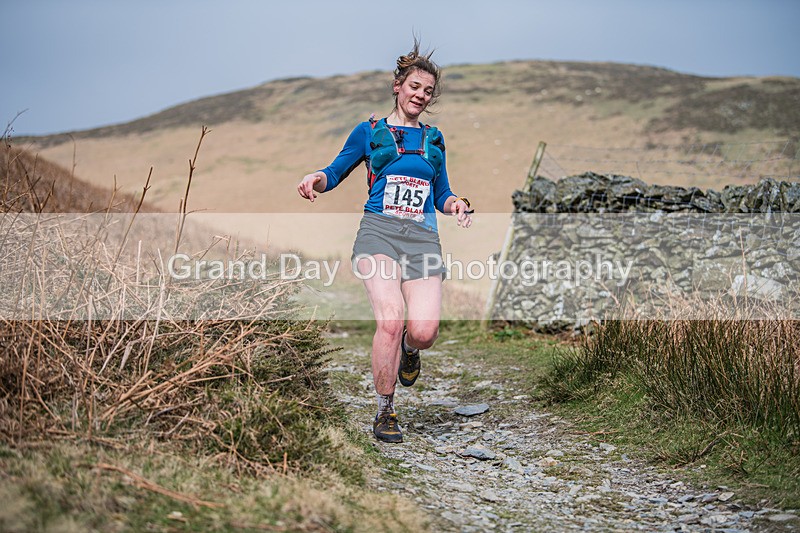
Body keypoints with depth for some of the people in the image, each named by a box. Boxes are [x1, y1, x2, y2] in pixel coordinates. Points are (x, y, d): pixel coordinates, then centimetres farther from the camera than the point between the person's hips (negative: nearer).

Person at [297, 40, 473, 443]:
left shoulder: (434, 139, 22)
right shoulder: (370, 132, 13)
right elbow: (336, 172, 15)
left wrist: (455, 204, 2)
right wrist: (315, 179, -8)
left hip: (422, 237, 3)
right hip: (379, 230, -2)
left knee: (424, 329, -16)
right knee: (390, 319, -23)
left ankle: (407, 350, 24)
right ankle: (385, 412, -5)